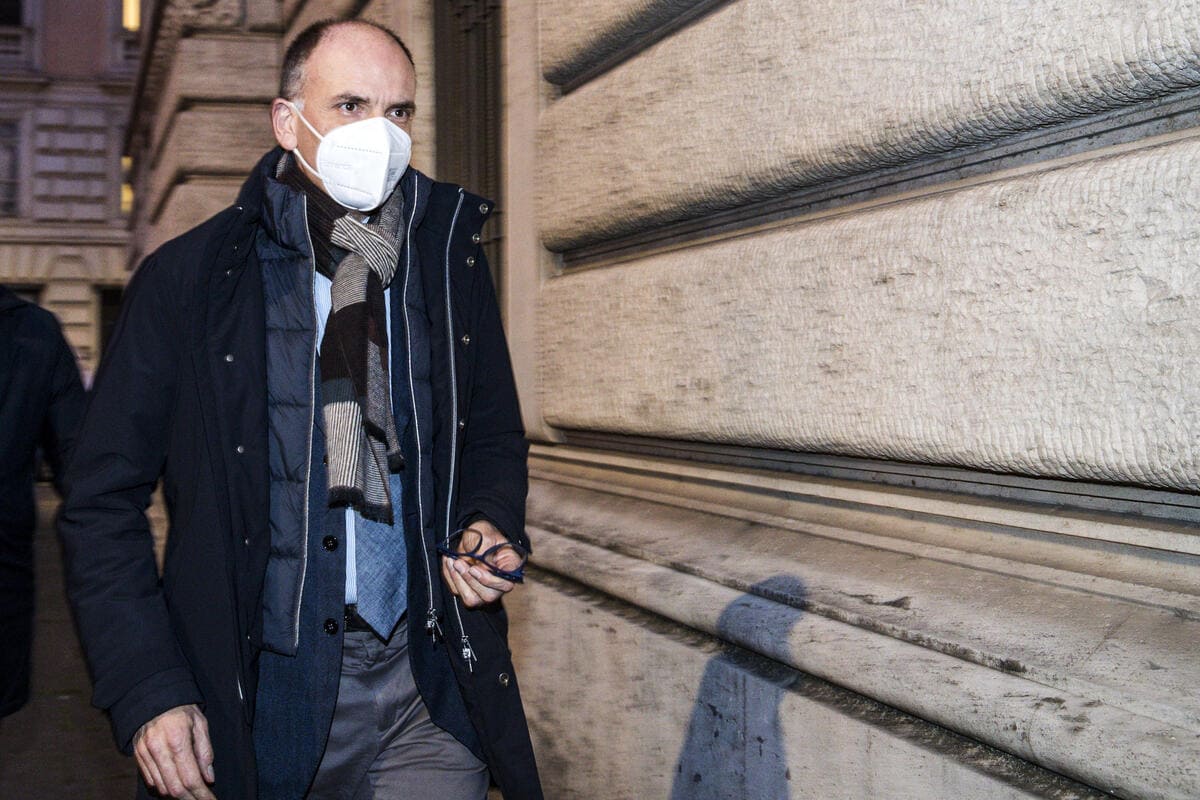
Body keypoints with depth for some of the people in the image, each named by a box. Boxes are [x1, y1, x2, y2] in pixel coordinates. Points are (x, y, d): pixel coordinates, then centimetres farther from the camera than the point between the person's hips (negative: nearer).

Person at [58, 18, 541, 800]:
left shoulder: (450, 265, 5)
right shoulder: (188, 277, -4)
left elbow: (495, 439, 17)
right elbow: (103, 502, -2)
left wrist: (491, 529, -5)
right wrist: (147, 692, -10)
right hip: (256, 700, -2)